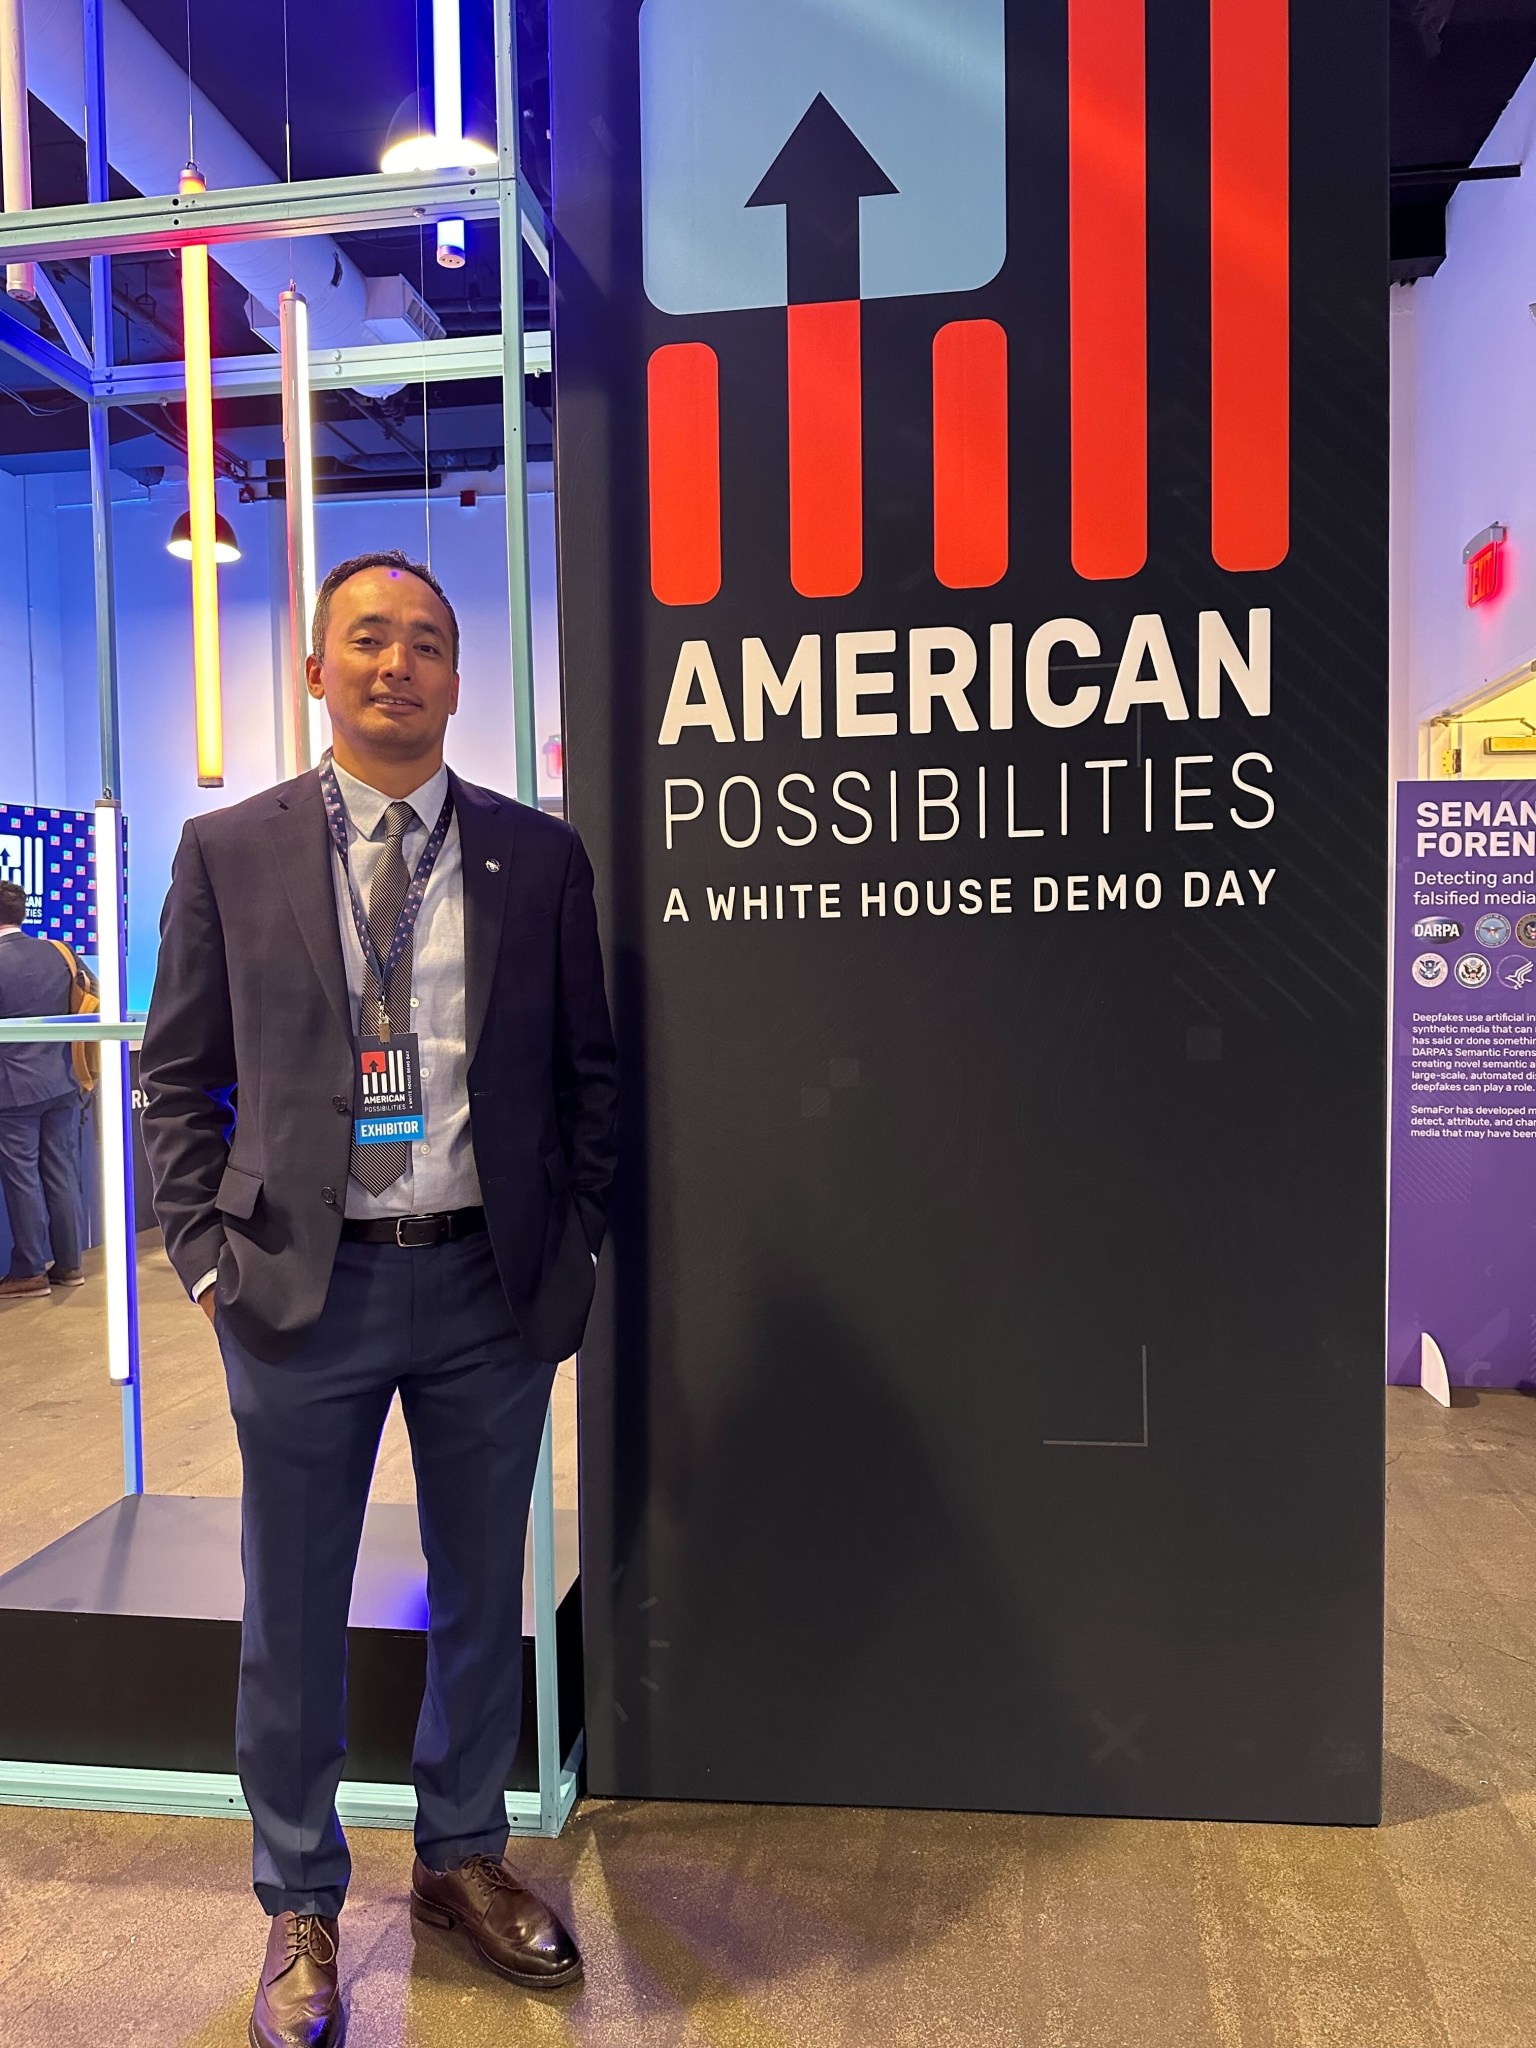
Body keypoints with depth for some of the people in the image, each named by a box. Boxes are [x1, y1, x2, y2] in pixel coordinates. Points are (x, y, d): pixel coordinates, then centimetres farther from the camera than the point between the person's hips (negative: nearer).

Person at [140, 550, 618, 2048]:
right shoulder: (229, 851, 2)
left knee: (482, 1595, 17)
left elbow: (586, 1071, 6)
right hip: (303, 1286, -1)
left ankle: (462, 1860, 42)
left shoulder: (538, 856, 3)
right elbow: (178, 1077, 4)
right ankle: (300, 1909, 37)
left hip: (493, 1282, 1)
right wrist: (207, 1252, -3)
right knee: (293, 1616, 13)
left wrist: (571, 1246, 0)